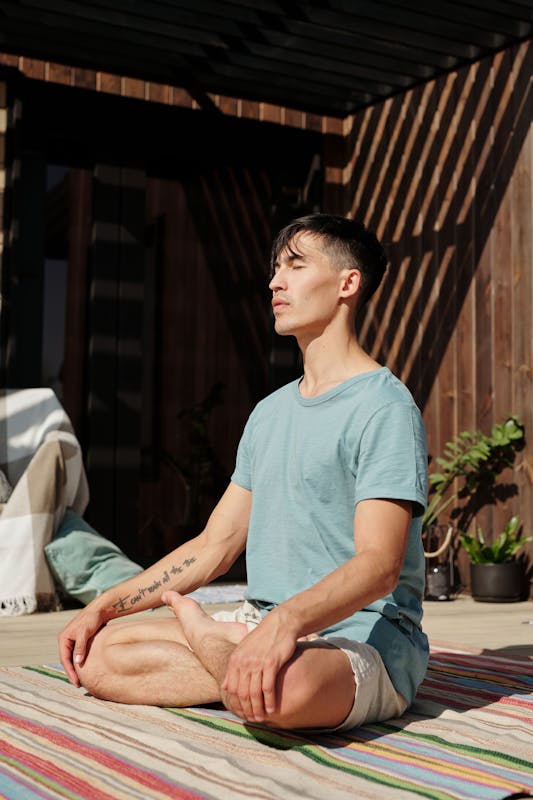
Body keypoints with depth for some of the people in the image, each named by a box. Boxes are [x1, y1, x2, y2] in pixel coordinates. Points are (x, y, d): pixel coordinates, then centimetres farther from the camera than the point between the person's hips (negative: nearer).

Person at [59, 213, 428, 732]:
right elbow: (214, 545, 16)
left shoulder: (384, 406, -10)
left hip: (366, 642, -7)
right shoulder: (270, 412, 17)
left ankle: (203, 636, -10)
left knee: (285, 684, -41)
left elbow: (379, 564, -22)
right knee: (94, 654, -5)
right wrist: (104, 606, 8)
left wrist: (286, 621, -40)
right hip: (260, 628, 7)